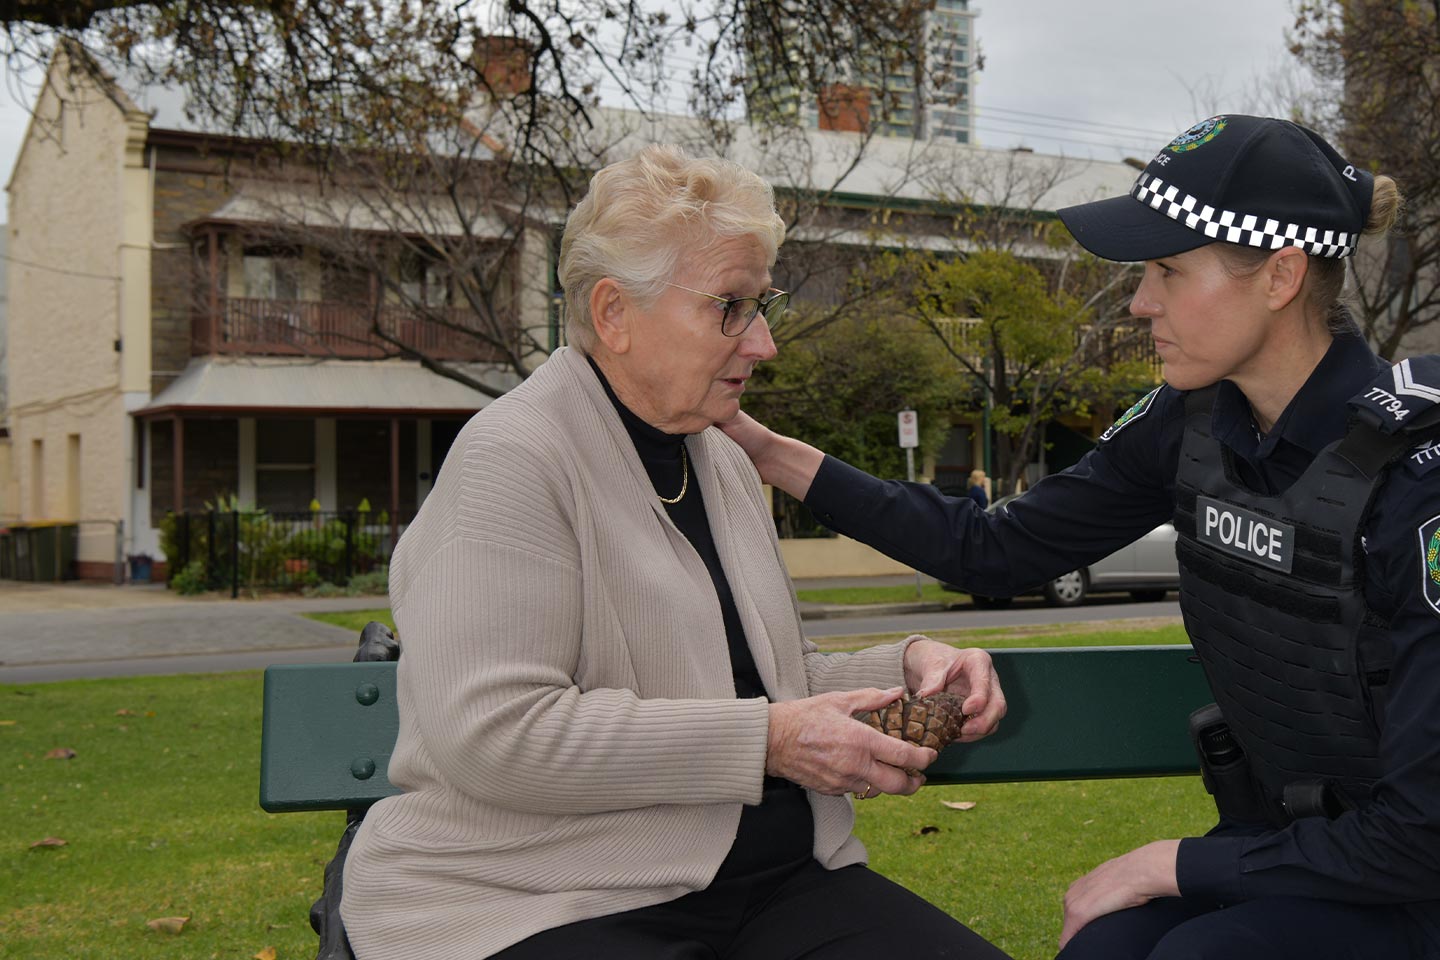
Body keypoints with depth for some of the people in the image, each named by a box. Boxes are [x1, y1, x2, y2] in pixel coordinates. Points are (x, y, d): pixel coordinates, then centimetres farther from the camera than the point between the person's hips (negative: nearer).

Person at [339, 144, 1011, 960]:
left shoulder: (724, 464, 17)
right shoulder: (511, 462, -10)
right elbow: (492, 733, -20)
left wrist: (907, 669, 4)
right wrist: (763, 742, -19)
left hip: (770, 882, 7)